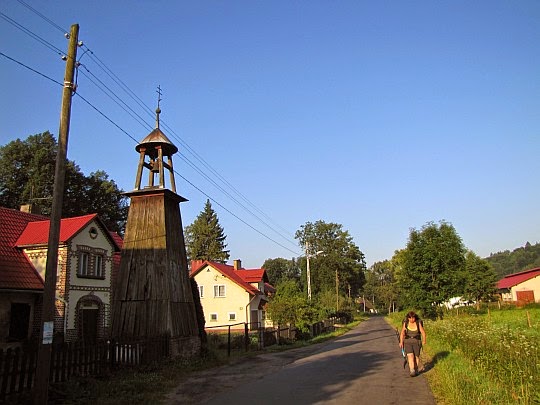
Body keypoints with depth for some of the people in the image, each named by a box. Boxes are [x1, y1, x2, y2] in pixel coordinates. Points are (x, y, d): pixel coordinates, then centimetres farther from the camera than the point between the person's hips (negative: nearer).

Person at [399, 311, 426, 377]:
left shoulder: (418, 323, -4)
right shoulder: (405, 323, -2)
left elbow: (423, 332, -7)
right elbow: (402, 333, -1)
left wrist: (424, 340, -19)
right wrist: (401, 342, -9)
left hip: (417, 342, 0)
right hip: (407, 342, 0)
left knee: (416, 356, 3)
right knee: (410, 356, -14)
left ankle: (416, 370, 23)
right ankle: (412, 371, -13)